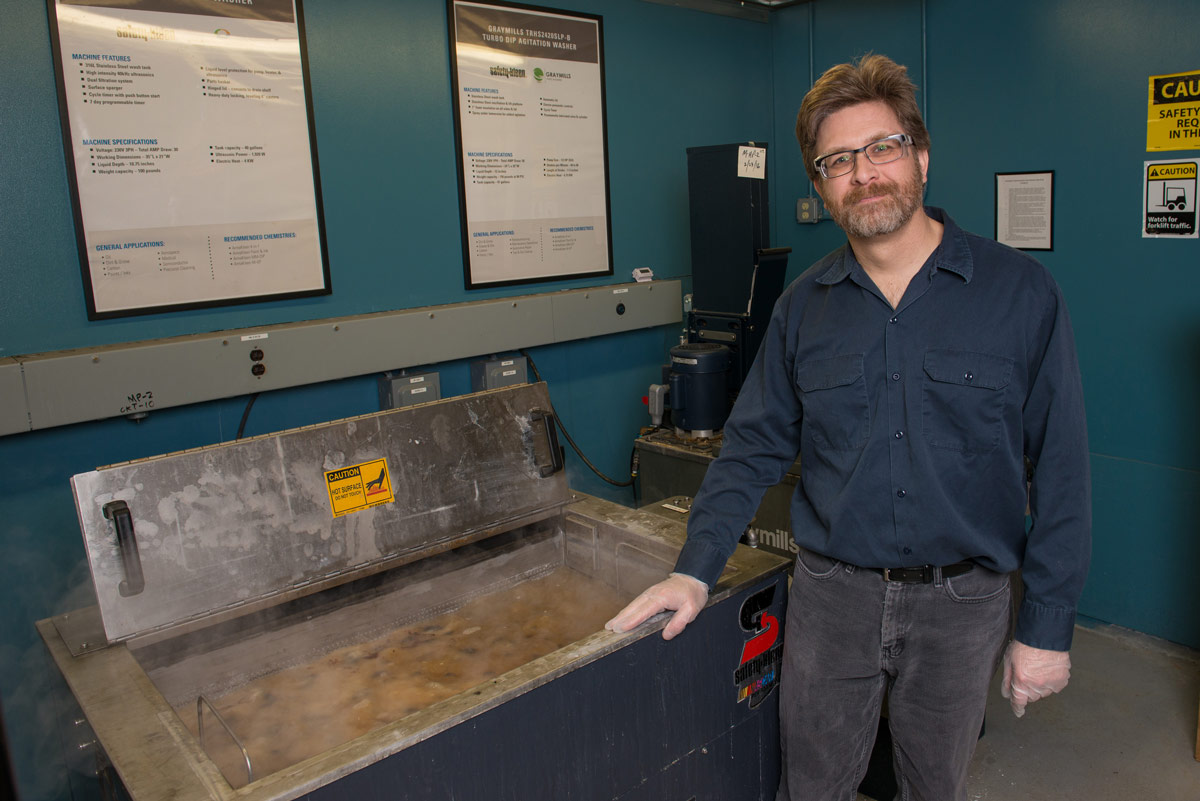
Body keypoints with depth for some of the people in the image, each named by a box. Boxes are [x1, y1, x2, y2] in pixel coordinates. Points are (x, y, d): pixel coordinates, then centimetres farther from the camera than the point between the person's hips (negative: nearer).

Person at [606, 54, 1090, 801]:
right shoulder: (805, 306, 0)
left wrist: (1048, 626, -5)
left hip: (962, 602, -1)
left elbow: (1060, 472, -6)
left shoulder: (1021, 292, -8)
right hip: (830, 594, 2)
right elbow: (755, 446, 3)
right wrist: (695, 571, -5)